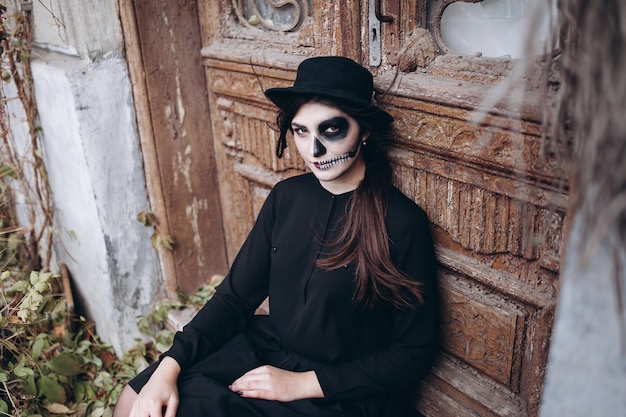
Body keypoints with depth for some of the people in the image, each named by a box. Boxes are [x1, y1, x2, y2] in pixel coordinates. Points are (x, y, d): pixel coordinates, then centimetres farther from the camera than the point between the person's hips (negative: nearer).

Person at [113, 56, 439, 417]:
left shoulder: (404, 223, -18)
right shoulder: (287, 196, -3)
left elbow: (415, 351, -12)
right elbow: (236, 296, 1)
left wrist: (303, 384, -16)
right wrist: (169, 366, -11)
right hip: (266, 351, 5)